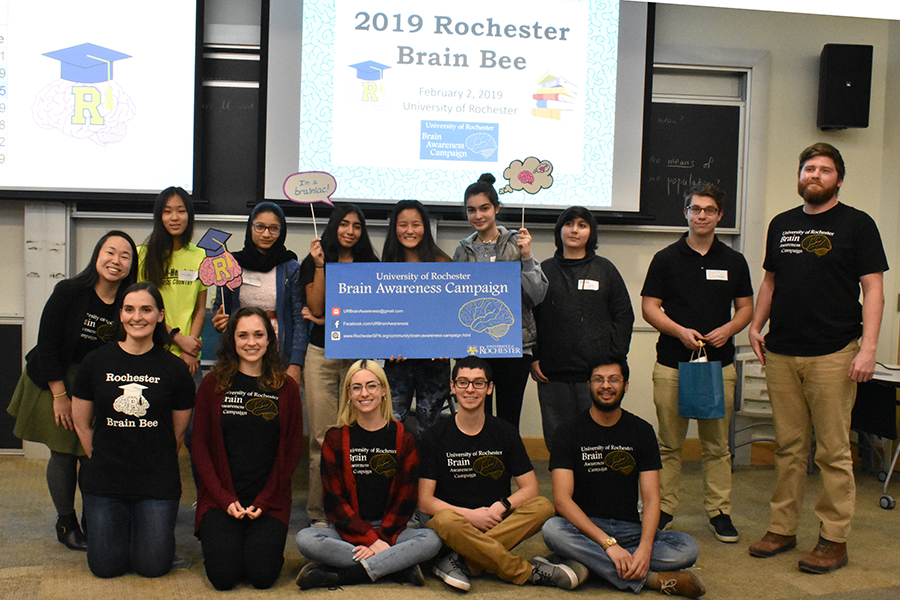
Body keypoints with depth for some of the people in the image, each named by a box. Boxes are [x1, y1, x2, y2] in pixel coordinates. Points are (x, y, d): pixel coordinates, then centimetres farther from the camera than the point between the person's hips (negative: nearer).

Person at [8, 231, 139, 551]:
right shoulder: (69, 291, -16)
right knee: (64, 453, 1)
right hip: (55, 381, -2)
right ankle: (66, 523, 20)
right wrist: (60, 395, -13)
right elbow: (47, 344, -14)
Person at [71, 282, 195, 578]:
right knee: (106, 566, 0)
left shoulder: (175, 370, -3)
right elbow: (81, 422, 8)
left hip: (158, 482, -1)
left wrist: (156, 465, 9)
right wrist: (102, 460, 8)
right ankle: (121, 522, 30)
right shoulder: (97, 362, 0)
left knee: (152, 566, -3)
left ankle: (153, 523, 28)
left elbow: (178, 431, 6)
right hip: (104, 478, 1)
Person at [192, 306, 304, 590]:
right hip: (220, 498, 0)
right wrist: (225, 498, -10)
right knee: (223, 576, -16)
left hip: (270, 500, 0)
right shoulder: (213, 384, 1)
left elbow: (292, 450, 2)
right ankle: (212, 536, 17)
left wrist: (263, 500, -7)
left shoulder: (286, 387, 2)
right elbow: (200, 446, 1)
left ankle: (263, 541, 17)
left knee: (262, 575, -16)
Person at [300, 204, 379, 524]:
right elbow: (316, 309, -3)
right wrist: (320, 267, -8)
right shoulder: (315, 262, 7)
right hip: (322, 356, -1)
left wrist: (329, 321, -4)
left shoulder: (370, 264, 11)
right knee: (323, 437, -4)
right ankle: (319, 512, 3)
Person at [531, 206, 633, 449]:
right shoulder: (544, 270, 10)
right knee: (556, 439, 3)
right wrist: (533, 358, 3)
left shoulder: (605, 269, 9)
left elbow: (624, 315, 9)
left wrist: (615, 360, 0)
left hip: (596, 372, -1)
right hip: (552, 373, 1)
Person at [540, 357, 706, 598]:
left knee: (688, 547, -22)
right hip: (583, 528, -2)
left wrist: (644, 548, -22)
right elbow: (562, 499, -13)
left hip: (629, 529, 2)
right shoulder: (569, 431, -3)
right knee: (552, 530, -36)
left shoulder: (642, 431, 5)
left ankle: (586, 564, -26)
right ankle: (654, 580, -30)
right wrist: (609, 543, -25)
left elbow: (651, 498, -2)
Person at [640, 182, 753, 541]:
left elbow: (746, 307, 14)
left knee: (717, 444, 6)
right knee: (669, 444, 4)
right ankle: (663, 508, 14)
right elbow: (649, 307, 2)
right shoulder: (666, 259, 5)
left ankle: (719, 511, 16)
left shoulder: (733, 261, 11)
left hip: (719, 363, 2)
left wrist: (728, 329, -7)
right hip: (672, 363, -1)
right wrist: (680, 331, -14)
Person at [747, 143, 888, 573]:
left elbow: (873, 288, -3)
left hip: (833, 355, -4)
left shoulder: (857, 224, 1)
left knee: (833, 451, -1)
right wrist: (755, 326, 9)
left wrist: (868, 348, -12)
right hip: (781, 353, 4)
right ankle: (782, 529, 19)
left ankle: (834, 539, 8)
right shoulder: (781, 224, 15)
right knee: (788, 447, 10)